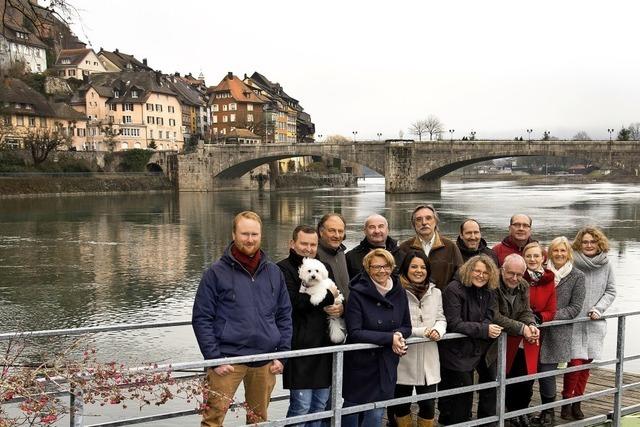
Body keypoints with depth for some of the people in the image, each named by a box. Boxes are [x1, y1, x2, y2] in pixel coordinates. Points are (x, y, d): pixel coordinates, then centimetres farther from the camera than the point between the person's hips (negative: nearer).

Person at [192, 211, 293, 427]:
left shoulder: (274, 272, 10)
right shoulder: (217, 273, -2)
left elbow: (284, 315, 13)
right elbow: (201, 319, -4)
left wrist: (282, 354, 5)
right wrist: (214, 359, -10)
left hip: (265, 361, 4)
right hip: (227, 360, -4)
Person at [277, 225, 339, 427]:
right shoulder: (284, 269, -5)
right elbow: (293, 302, -19)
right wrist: (328, 297, -11)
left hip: (323, 345, 7)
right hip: (300, 347, -7)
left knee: (320, 405, 12)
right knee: (301, 405, -7)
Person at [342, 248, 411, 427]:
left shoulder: (399, 293, 1)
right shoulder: (358, 293, -14)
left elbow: (406, 327, 9)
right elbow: (354, 333, -18)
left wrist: (398, 335, -15)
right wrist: (389, 338, -21)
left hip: (386, 365, 3)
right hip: (359, 364, -3)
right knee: (352, 409, 11)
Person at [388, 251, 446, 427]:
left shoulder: (435, 292, 11)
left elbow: (441, 319, 15)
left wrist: (438, 331, -8)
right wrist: (422, 332, -16)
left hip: (429, 358, 4)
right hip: (404, 358, -4)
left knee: (428, 405, 8)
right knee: (401, 405, 11)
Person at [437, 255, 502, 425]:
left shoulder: (489, 293, 6)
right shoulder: (454, 290, -17)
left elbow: (488, 320, 2)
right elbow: (454, 324, -22)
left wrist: (489, 328, -22)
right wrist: (484, 330, -25)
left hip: (475, 351, 7)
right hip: (456, 352, -7)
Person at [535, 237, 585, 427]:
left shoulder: (577, 276, 1)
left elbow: (575, 307, -2)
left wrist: (553, 316, -13)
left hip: (559, 331, -3)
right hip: (539, 328, 3)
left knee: (546, 372, -7)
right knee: (539, 371, 2)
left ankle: (549, 411, 11)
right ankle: (546, 410, 19)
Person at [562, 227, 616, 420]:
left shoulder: (605, 265, 3)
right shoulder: (572, 262, -10)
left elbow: (611, 291, 8)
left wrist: (598, 309, -5)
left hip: (594, 323, 4)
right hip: (573, 321, -4)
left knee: (586, 364, 9)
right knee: (575, 362, -7)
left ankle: (576, 403, 23)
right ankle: (566, 402, 11)